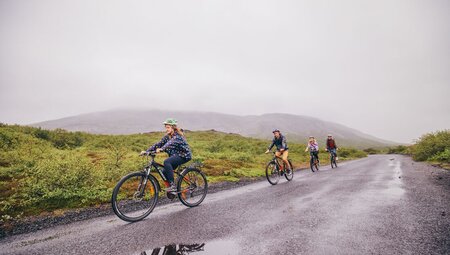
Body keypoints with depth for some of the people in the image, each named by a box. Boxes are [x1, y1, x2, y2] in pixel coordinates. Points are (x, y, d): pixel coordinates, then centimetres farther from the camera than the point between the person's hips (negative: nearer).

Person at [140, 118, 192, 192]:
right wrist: (147, 151, -11)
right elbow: (158, 144, 0)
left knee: (166, 162, -29)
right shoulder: (167, 136, 6)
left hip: (184, 155, -8)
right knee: (164, 173, -1)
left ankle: (173, 186, -26)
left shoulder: (178, 135, -17)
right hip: (176, 155, 8)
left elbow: (171, 143, -36)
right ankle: (173, 189, 17)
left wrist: (161, 149, -52)